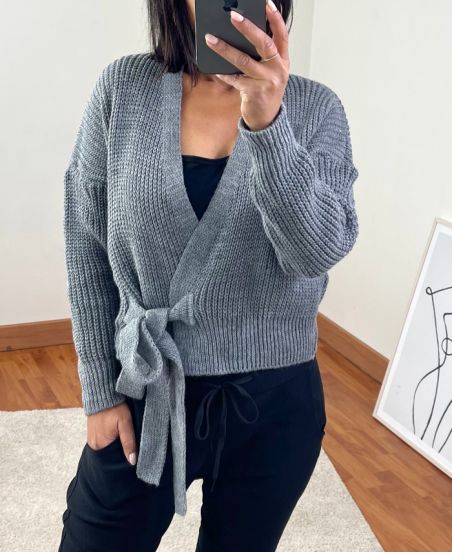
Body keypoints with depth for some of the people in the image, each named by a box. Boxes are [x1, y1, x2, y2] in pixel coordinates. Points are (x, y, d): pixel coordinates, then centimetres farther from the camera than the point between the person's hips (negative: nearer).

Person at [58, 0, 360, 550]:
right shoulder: (124, 86, -5)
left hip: (273, 404, 1)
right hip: (144, 394, 0)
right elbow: (86, 244, -1)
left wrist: (268, 123, -33)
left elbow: (321, 250, -18)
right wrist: (101, 390, -1)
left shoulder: (315, 108, -5)